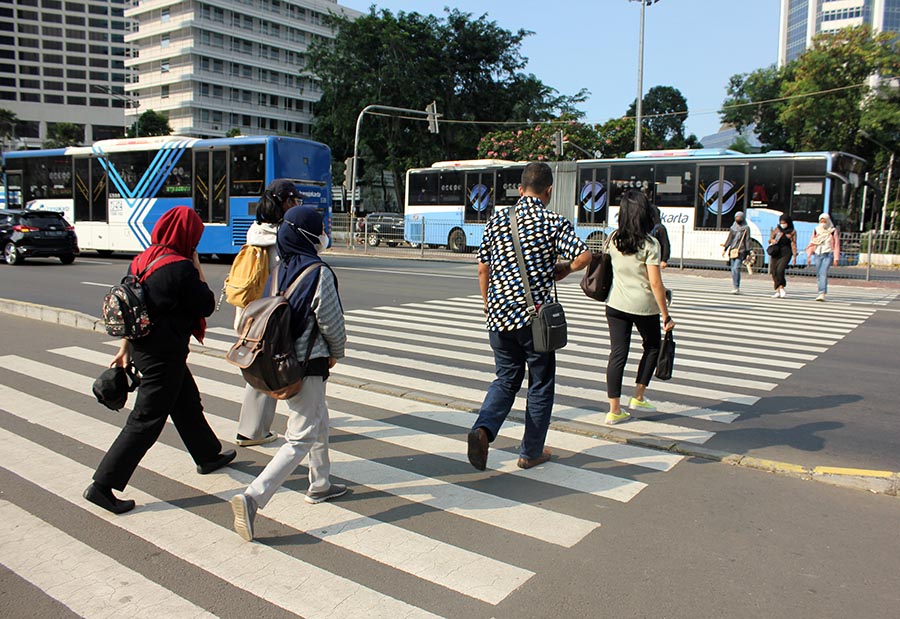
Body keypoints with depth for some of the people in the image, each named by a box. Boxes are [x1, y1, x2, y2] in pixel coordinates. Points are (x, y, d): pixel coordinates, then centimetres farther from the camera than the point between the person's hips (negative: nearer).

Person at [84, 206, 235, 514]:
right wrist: (198, 268, -2)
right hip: (164, 355, -9)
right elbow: (206, 306, -11)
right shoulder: (181, 268, -20)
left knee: (187, 403, 24)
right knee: (146, 421, 0)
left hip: (143, 347, 9)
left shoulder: (143, 260, 6)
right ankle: (102, 486, 5)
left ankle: (208, 456, 42)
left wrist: (125, 348, 18)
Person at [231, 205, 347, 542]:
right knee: (301, 438, -4)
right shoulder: (319, 273, -18)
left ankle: (320, 485, 38)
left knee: (319, 422, 24)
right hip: (308, 364, -9)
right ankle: (252, 497, -12)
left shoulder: (281, 268, 4)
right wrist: (337, 351, 7)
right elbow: (330, 321, -13)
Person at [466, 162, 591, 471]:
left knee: (506, 378, 17)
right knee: (540, 384, 12)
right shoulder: (555, 222, -5)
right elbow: (584, 256, -16)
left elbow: (482, 269, 8)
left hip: (499, 314, 4)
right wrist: (562, 270, 4)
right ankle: (531, 452, 22)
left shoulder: (497, 220, 6)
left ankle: (483, 429, -7)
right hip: (535, 316, -4)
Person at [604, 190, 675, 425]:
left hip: (616, 305, 4)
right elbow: (655, 284, -14)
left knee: (617, 354, 6)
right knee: (652, 348, 21)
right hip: (644, 307, -3)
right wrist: (666, 316, -8)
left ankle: (614, 410, 7)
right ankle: (638, 397, 24)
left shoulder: (614, 239, -1)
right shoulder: (649, 244, -14)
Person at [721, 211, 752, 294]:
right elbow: (729, 238, 16)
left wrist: (748, 253, -3)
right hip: (732, 250, 5)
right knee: (733, 269, 3)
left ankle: (736, 288, -20)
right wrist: (725, 249, 9)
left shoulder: (746, 228, 2)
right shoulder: (733, 227, 13)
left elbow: (747, 240, 1)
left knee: (736, 268, -18)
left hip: (741, 251, -5)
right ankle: (735, 287, 9)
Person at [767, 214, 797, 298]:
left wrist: (794, 256, -5)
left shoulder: (792, 232, 3)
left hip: (786, 253, -3)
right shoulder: (776, 229, 10)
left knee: (780, 269, -21)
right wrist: (772, 241, -10)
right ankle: (778, 291, 7)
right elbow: (770, 239, 15)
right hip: (776, 253, 3)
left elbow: (793, 244, 1)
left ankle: (781, 288, -6)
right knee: (774, 271, 0)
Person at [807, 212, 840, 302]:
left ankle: (822, 293, -23)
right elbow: (812, 244, 11)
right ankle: (821, 292, 22)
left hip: (828, 255, -4)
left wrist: (836, 258, -4)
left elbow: (836, 245, 1)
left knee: (823, 273, -18)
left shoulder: (833, 231, 1)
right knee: (819, 274, 6)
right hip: (818, 254, 4)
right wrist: (809, 255, 4)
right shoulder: (816, 230, 9)